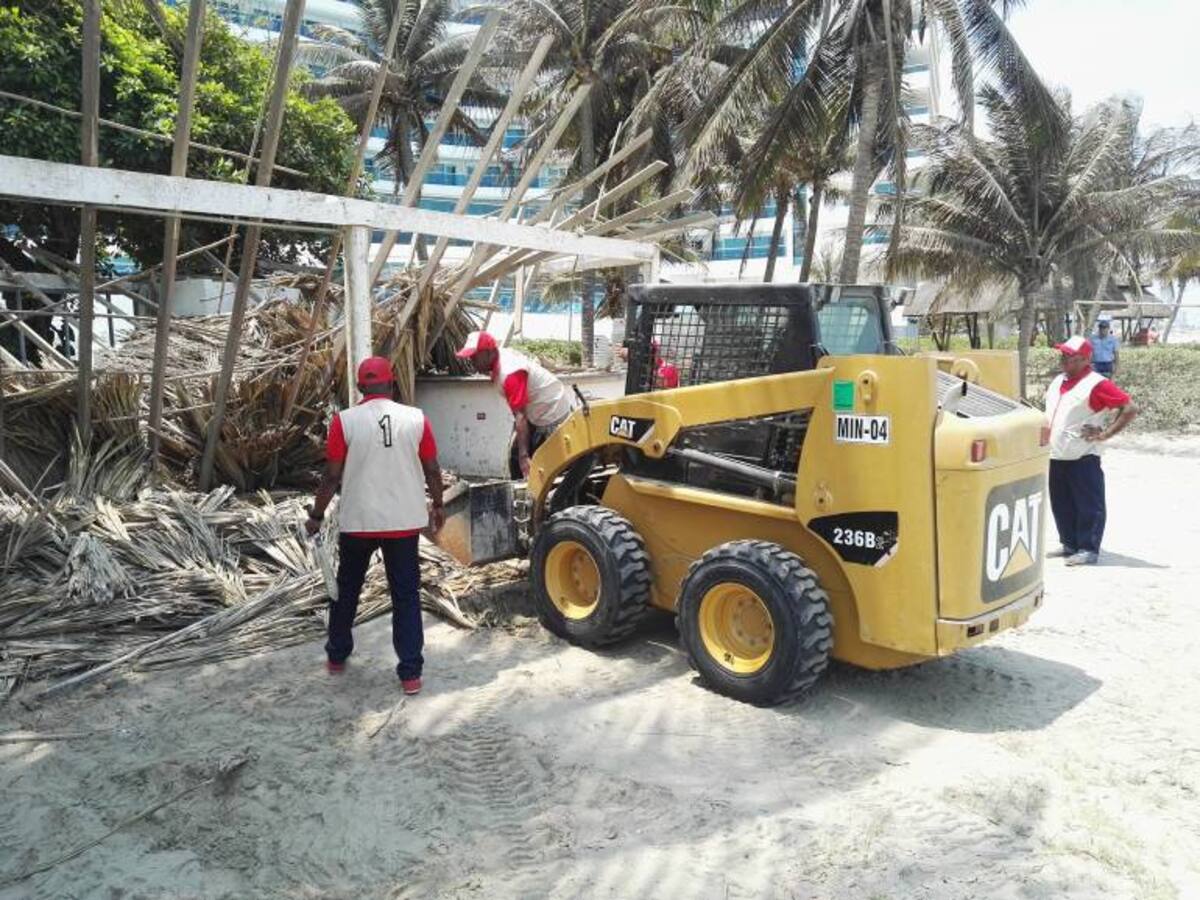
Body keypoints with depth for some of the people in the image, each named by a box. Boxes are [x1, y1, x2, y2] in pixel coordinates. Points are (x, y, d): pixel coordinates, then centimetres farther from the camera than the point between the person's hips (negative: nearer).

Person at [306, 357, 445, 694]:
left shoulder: (345, 421, -9)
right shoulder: (416, 419, -5)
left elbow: (332, 476, -7)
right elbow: (432, 470, 1)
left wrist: (316, 515, 6)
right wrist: (437, 505, 17)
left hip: (357, 522, 0)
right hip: (404, 522, 0)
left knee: (347, 590, 20)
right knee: (406, 596, 7)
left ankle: (337, 656, 35)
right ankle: (410, 672, 6)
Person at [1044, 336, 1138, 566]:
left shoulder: (1096, 384, -13)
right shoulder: (1057, 382, 13)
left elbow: (1130, 409, -16)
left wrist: (1105, 434, -15)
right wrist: (1045, 432, 16)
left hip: (1083, 459, -8)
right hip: (1056, 458, 9)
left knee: (1088, 506, 0)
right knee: (1061, 505, 15)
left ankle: (1088, 549, 5)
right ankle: (1070, 544, 26)